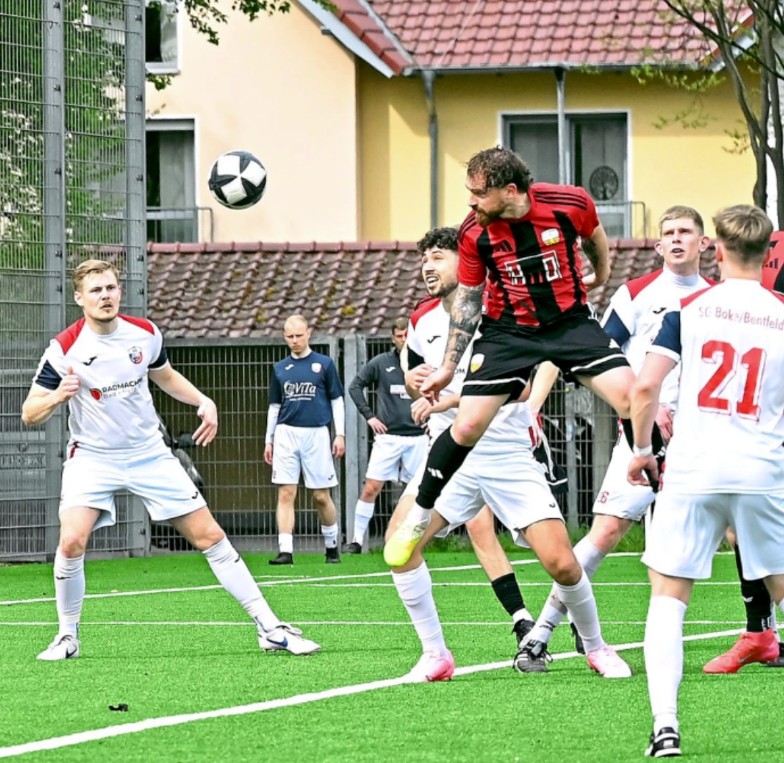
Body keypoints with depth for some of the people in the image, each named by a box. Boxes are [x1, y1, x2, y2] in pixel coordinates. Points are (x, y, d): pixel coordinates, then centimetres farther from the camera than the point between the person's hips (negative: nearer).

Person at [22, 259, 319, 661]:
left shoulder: (145, 333, -3)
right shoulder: (65, 348, -15)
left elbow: (165, 376, 19)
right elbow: (29, 414, -12)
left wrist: (203, 401, 3)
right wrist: (57, 396, -33)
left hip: (149, 455, 3)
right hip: (93, 458, -3)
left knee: (209, 536, -1)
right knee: (72, 540, -25)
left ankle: (269, 628, 5)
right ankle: (67, 636, -3)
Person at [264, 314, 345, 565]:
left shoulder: (324, 363, 5)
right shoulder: (280, 368, 12)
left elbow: (337, 401, 7)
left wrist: (340, 434, 0)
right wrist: (268, 440, 13)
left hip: (316, 434, -2)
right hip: (286, 434, 2)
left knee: (321, 496, 2)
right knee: (285, 494, -6)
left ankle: (332, 547, 20)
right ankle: (285, 551, -9)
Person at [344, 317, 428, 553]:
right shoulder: (381, 363, 1)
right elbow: (355, 386, 8)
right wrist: (369, 416, 0)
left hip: (417, 438, 1)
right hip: (388, 436, -1)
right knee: (371, 488, -6)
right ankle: (357, 540, 2)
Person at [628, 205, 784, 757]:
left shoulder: (690, 309, 2)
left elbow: (645, 387, -3)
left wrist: (642, 450, 11)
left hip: (692, 471, -1)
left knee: (669, 596, 6)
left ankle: (666, 724, -10)